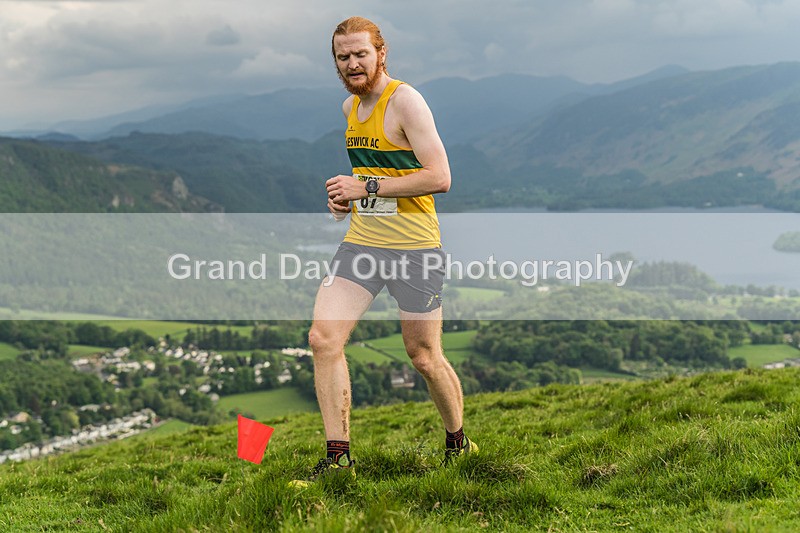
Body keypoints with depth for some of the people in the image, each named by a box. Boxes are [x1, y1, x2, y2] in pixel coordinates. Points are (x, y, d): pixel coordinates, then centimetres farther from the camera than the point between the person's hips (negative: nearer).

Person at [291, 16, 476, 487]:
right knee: (324, 338, -9)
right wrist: (346, 196, 9)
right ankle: (339, 455, 1)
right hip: (361, 242, 7)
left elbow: (440, 177, -20)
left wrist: (366, 189, -19)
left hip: (414, 249, -7)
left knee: (425, 358, 4)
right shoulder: (350, 106, 12)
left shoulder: (404, 100, -12)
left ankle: (458, 442, 29)